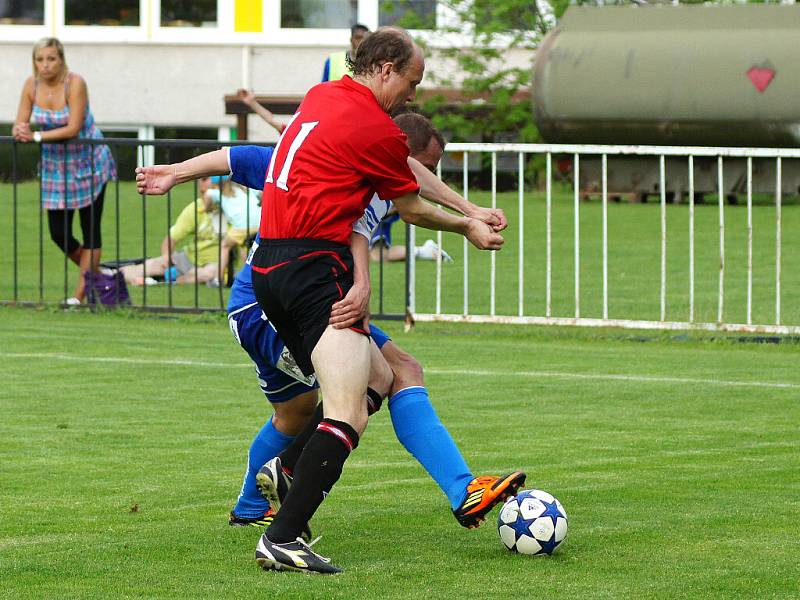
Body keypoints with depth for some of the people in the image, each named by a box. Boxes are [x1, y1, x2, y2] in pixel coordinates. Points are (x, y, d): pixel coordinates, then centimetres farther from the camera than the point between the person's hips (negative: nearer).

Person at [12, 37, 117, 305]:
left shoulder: (75, 83, -21)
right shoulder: (32, 84, -6)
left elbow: (73, 129, -26)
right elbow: (20, 124, -5)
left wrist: (36, 136, -30)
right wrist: (20, 130, -29)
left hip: (87, 162, -5)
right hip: (54, 165, 5)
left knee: (90, 229, -2)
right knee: (58, 232, 3)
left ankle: (81, 293, 6)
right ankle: (95, 275, 27)